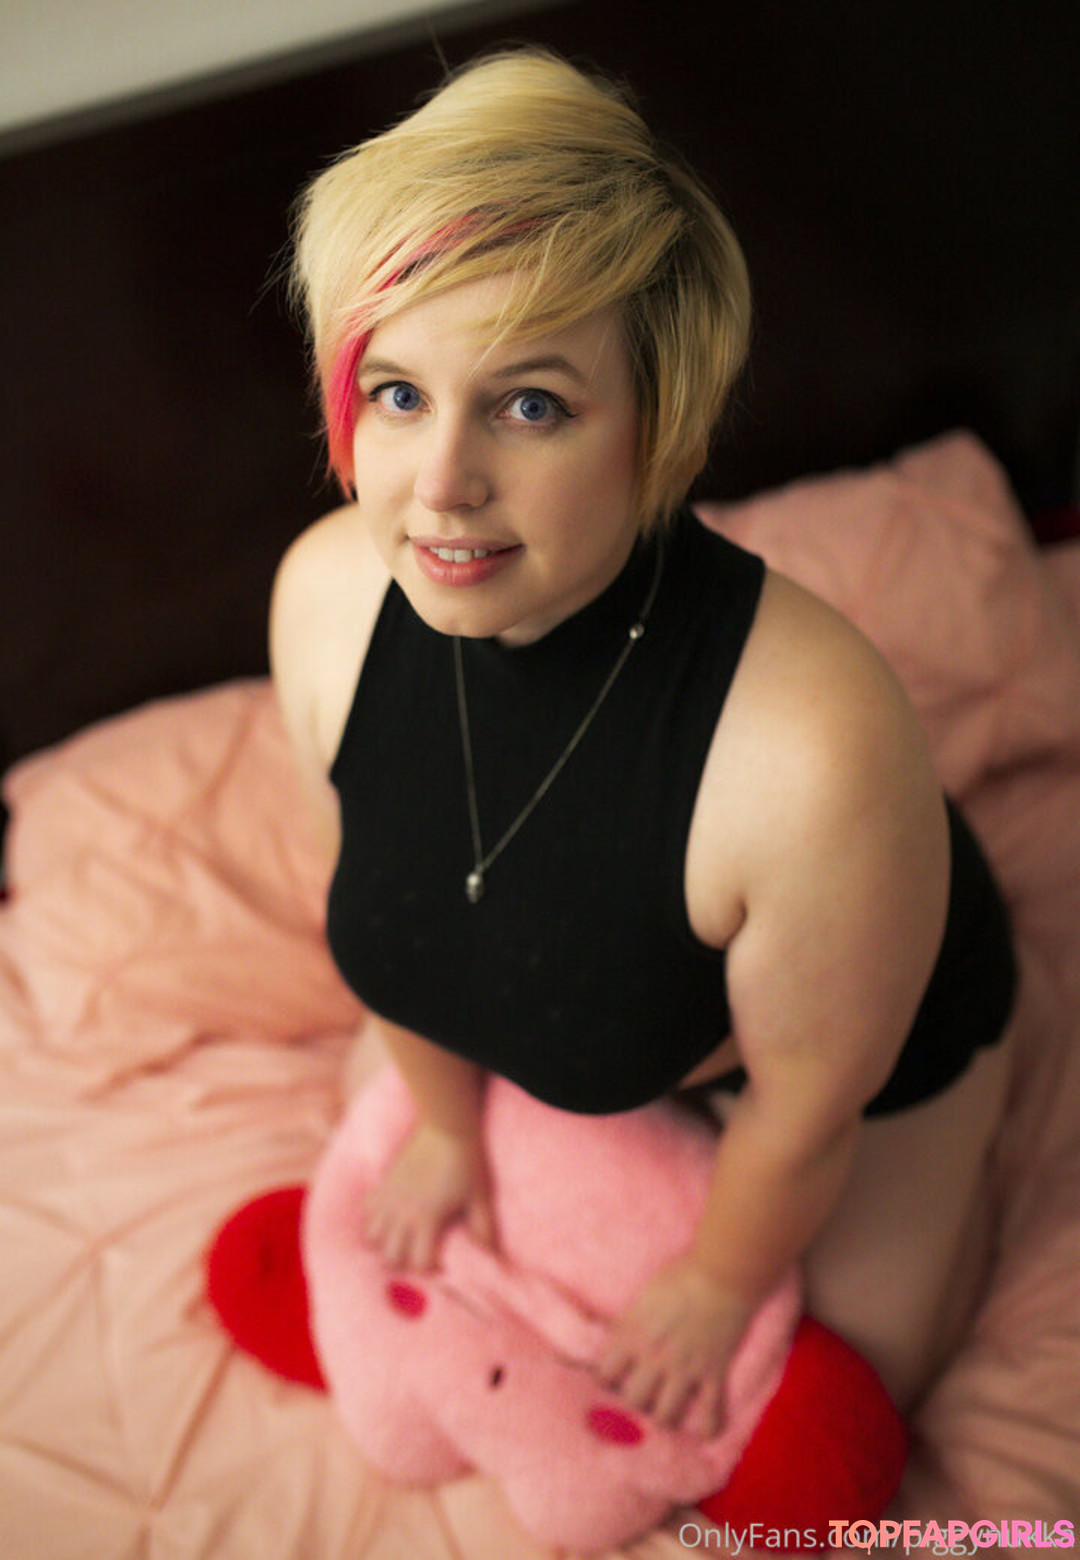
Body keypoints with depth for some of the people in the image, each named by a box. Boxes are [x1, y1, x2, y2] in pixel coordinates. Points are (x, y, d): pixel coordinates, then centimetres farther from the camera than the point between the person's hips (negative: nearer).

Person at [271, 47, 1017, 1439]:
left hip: (871, 1030, -3)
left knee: (855, 1364, 23)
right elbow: (387, 891, -9)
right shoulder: (326, 595, -30)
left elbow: (804, 1111, -25)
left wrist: (721, 1286, -6)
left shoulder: (818, 752, -47)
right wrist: (448, 1122, 7)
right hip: (609, 1015, 4)